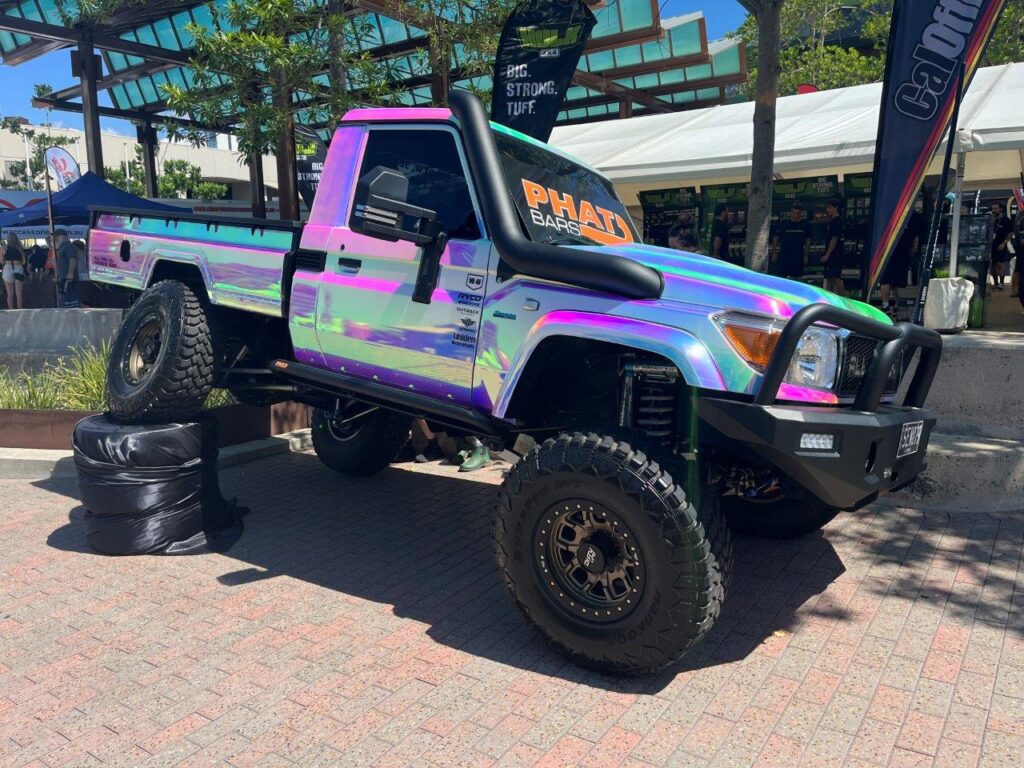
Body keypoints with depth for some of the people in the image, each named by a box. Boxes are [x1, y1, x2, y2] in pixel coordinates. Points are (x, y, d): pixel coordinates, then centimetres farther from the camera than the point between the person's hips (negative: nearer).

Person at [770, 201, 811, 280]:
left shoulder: (806, 224, -1)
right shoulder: (783, 224, -6)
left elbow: (808, 240, 8)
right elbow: (775, 239, 3)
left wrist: (805, 255, 8)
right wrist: (774, 253, 2)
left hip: (798, 256, 2)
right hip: (783, 256, -2)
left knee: (794, 278, 8)